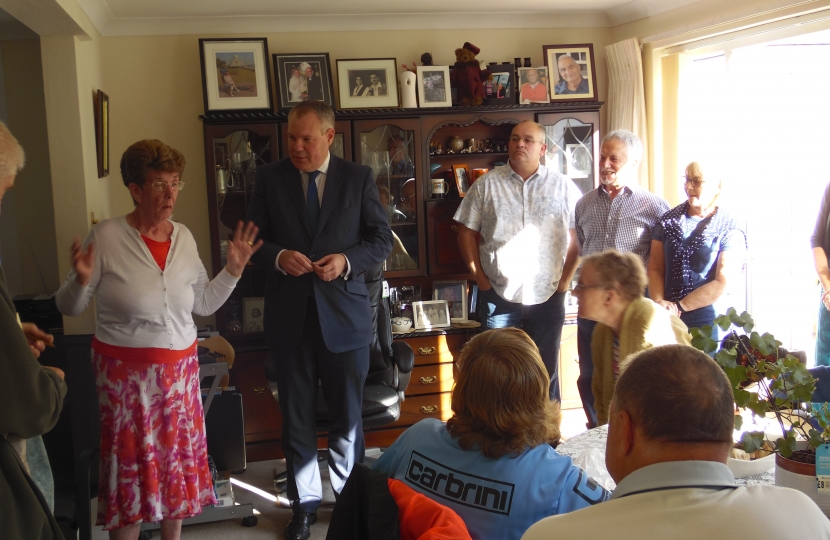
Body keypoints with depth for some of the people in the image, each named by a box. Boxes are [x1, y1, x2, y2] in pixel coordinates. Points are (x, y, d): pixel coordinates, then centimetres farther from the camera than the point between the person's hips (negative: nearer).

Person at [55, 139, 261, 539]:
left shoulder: (184, 237, 4)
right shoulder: (106, 237, -10)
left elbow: (204, 304, 11)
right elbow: (69, 307, -6)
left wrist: (234, 269, 0)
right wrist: (82, 280, -25)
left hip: (180, 367, 5)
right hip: (125, 371, -4)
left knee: (178, 458, 13)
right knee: (130, 463, 4)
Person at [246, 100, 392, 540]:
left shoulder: (358, 178, 0)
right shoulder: (270, 178, 2)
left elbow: (382, 239, 2)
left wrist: (346, 261, -15)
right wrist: (278, 256, -16)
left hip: (345, 314, -1)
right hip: (289, 317, 1)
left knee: (348, 417, 11)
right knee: (296, 418, 12)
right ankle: (304, 504, 28)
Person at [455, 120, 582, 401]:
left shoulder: (563, 187, 2)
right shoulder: (486, 185, 2)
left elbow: (578, 235, 4)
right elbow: (467, 232, 3)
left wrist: (565, 279, -2)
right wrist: (480, 277, -2)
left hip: (547, 296, 0)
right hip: (497, 295, 0)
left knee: (546, 371, 12)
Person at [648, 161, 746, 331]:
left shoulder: (730, 231, -5)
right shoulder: (668, 220, 6)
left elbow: (723, 283, -12)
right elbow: (655, 269, 4)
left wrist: (679, 306, -14)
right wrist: (659, 302, -12)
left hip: (708, 320, -3)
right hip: (666, 318, 3)